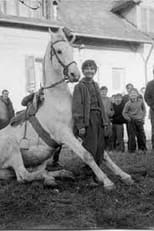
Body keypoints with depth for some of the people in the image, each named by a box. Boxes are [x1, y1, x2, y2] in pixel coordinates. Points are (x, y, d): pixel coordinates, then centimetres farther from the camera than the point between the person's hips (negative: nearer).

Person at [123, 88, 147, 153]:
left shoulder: (141, 101, 2)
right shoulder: (128, 103, -5)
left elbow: (144, 109, 14)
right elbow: (124, 113, 2)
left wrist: (143, 117, 5)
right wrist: (129, 119, -7)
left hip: (139, 121, 2)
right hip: (131, 121, -2)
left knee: (141, 135, 2)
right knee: (132, 135, -2)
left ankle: (142, 148, 15)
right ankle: (132, 149, 8)